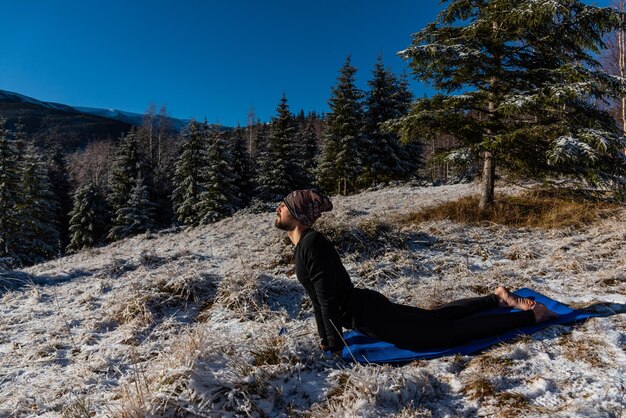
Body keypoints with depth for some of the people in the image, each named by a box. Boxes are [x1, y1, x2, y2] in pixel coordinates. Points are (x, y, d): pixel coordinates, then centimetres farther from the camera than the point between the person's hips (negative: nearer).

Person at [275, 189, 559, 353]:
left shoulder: (312, 244, -24)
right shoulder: (302, 244, 6)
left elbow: (328, 300, -23)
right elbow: (317, 297, 14)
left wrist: (336, 349, -13)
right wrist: (324, 339, 17)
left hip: (369, 315, -9)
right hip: (367, 310, 9)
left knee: (451, 332, 2)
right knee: (437, 317, 25)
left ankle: (532, 315, 14)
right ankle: (496, 298, 39)